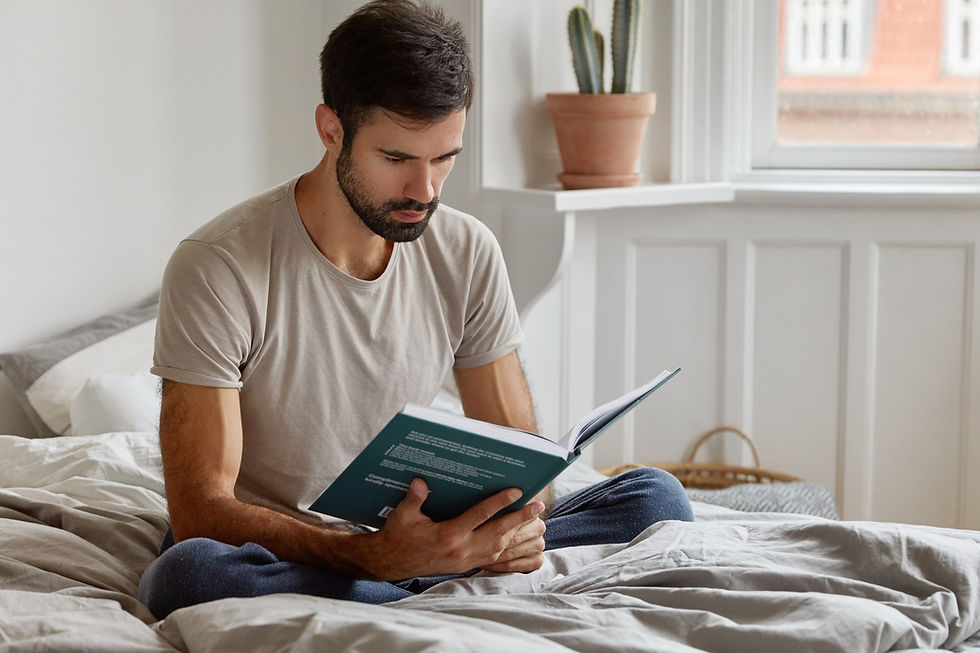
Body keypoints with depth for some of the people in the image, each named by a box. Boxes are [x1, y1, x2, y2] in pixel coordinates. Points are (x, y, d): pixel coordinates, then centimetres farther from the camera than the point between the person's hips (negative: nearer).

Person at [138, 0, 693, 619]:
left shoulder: (468, 253, -2)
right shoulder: (217, 268, -17)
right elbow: (200, 512, -22)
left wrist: (522, 517, -23)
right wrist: (375, 556, -38)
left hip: (409, 540, 4)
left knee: (657, 498, -10)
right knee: (187, 572, -40)